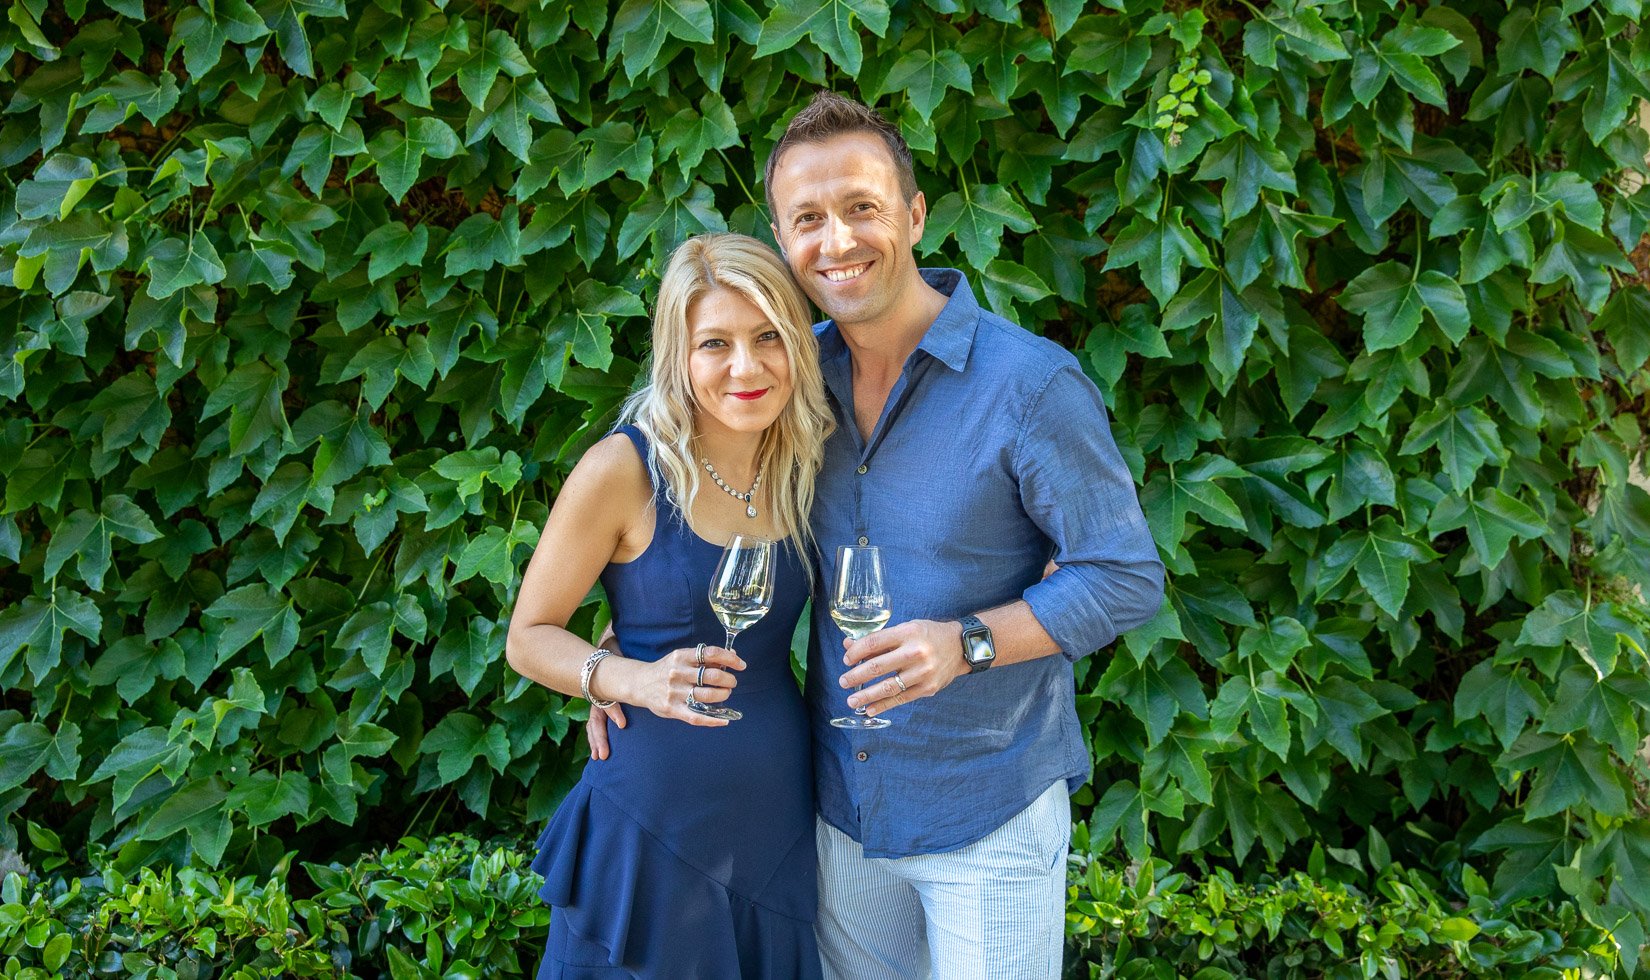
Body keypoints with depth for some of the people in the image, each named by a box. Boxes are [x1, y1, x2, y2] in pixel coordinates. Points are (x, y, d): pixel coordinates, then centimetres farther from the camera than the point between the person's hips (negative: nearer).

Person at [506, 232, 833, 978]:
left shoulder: (800, 467, 2)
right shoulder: (623, 471, -14)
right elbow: (529, 638, -7)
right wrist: (637, 680, -25)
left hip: (782, 818, 5)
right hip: (657, 824, -5)